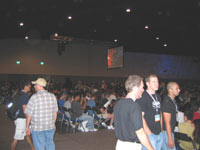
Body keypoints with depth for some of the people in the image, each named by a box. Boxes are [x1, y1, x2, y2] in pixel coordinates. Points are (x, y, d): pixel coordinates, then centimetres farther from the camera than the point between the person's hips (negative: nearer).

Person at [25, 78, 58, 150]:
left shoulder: (34, 97, -13)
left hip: (37, 128, -4)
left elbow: (29, 114, -8)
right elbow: (55, 112, 8)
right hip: (50, 126, 4)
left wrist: (27, 126, 4)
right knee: (50, 144, 18)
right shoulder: (52, 96, 1)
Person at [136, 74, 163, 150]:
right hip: (149, 134, -7)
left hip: (160, 133, 8)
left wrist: (161, 129, 14)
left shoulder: (158, 97, 13)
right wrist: (148, 132, -16)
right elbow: (140, 117, -15)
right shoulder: (142, 97, -12)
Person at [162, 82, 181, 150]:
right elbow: (167, 122, -23)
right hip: (166, 132, -9)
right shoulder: (167, 102, -22)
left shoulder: (173, 100, 8)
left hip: (170, 131, 9)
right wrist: (170, 138, -22)